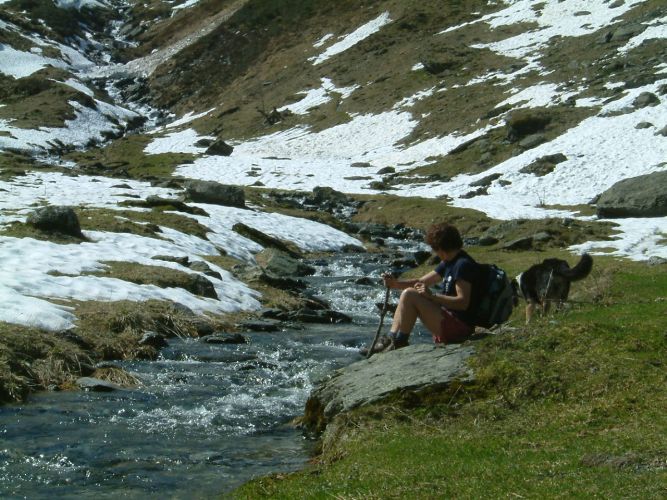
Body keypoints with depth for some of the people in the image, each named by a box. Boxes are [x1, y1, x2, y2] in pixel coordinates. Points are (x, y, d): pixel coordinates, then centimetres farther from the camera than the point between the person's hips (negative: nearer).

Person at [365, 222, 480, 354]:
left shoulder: (463, 265, -16)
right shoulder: (448, 262, 15)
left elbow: (463, 302, -23)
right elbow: (421, 282, 16)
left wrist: (432, 296, -24)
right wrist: (395, 284, 2)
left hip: (458, 327, -11)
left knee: (409, 295, -18)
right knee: (409, 294, 13)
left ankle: (399, 343, -10)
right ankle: (391, 338, 4)